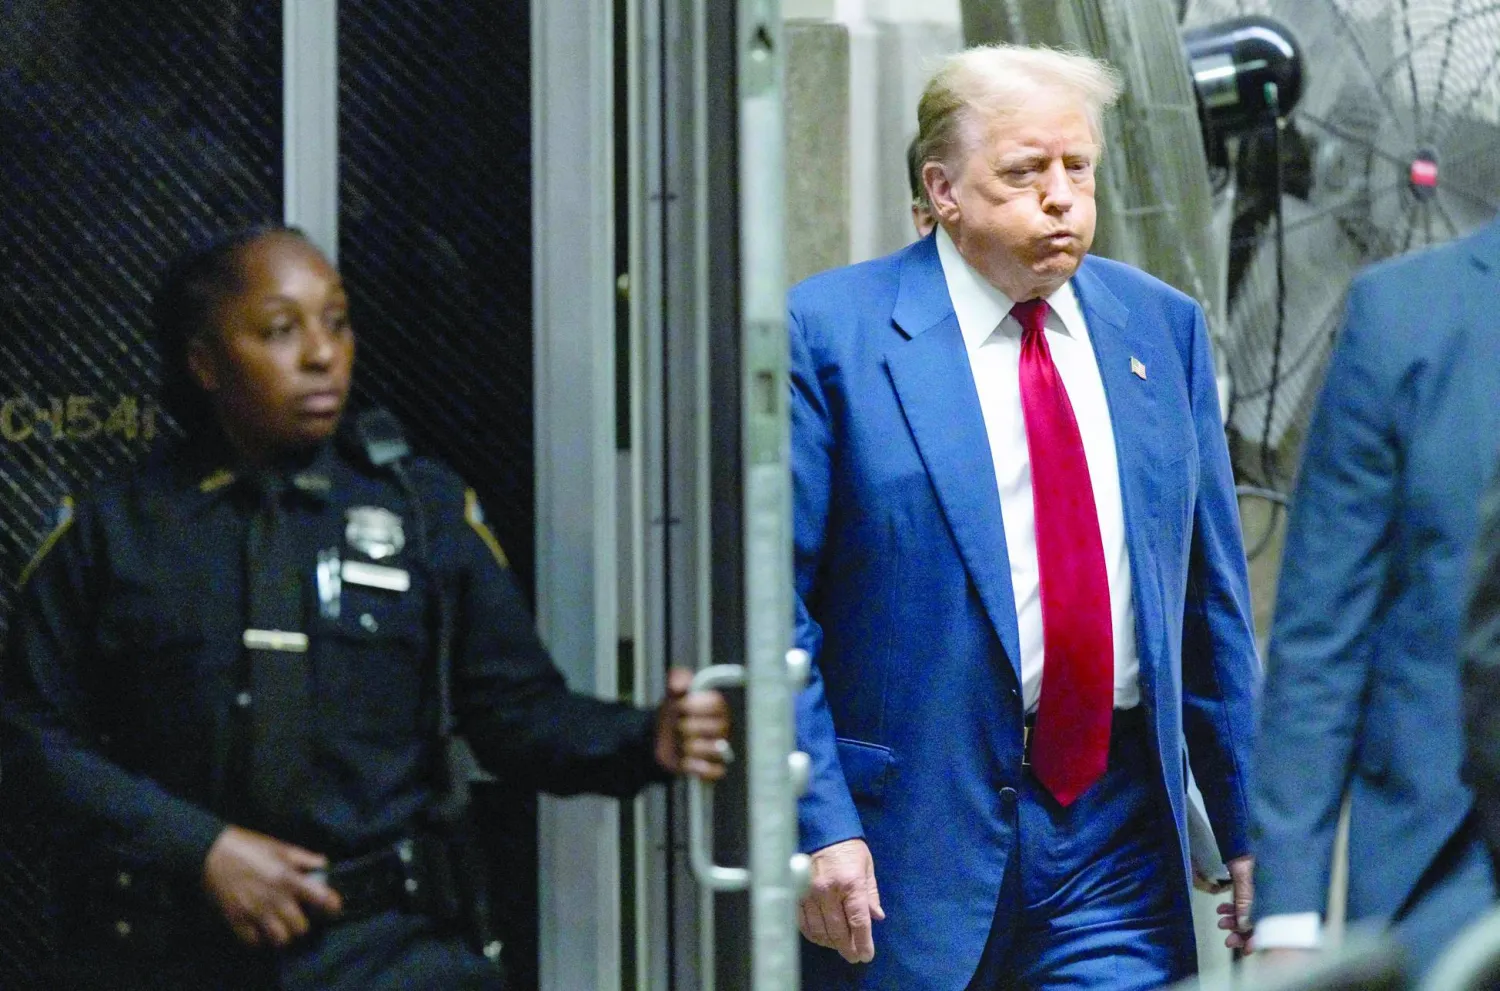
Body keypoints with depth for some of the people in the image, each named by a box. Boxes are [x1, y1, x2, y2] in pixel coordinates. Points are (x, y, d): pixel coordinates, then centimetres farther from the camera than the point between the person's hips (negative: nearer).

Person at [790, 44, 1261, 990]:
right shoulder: (832, 331, -3)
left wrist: (1250, 826, 12)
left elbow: (1211, 597, 15)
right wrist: (818, 826, -15)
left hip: (1120, 836, 3)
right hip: (918, 832, -3)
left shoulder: (1162, 327, 11)